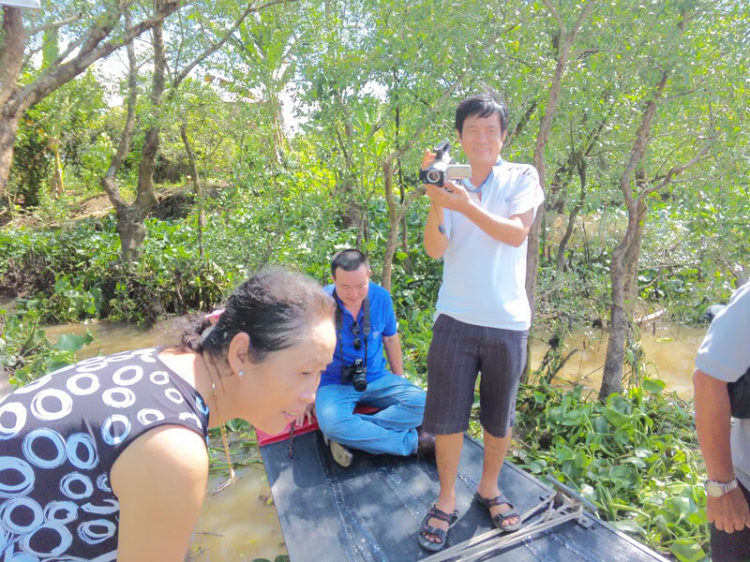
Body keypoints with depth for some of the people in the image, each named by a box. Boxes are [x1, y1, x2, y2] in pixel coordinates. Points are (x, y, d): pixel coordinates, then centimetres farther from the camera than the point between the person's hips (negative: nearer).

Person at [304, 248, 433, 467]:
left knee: (421, 403, -21)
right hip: (335, 384, -3)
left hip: (377, 379, 3)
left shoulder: (381, 297, -6)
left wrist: (400, 379, 13)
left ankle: (347, 436, -22)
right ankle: (412, 441, -19)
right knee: (330, 422, -34)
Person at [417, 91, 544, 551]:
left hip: (507, 322, 0)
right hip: (456, 319, 1)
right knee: (447, 417, 6)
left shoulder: (522, 177, 3)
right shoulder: (450, 182, 5)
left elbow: (517, 233, -13)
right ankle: (446, 503, 26)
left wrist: (466, 205, -25)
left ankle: (490, 489, 38)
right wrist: (436, 203, -21)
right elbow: (435, 250, -5)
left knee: (500, 419, 14)